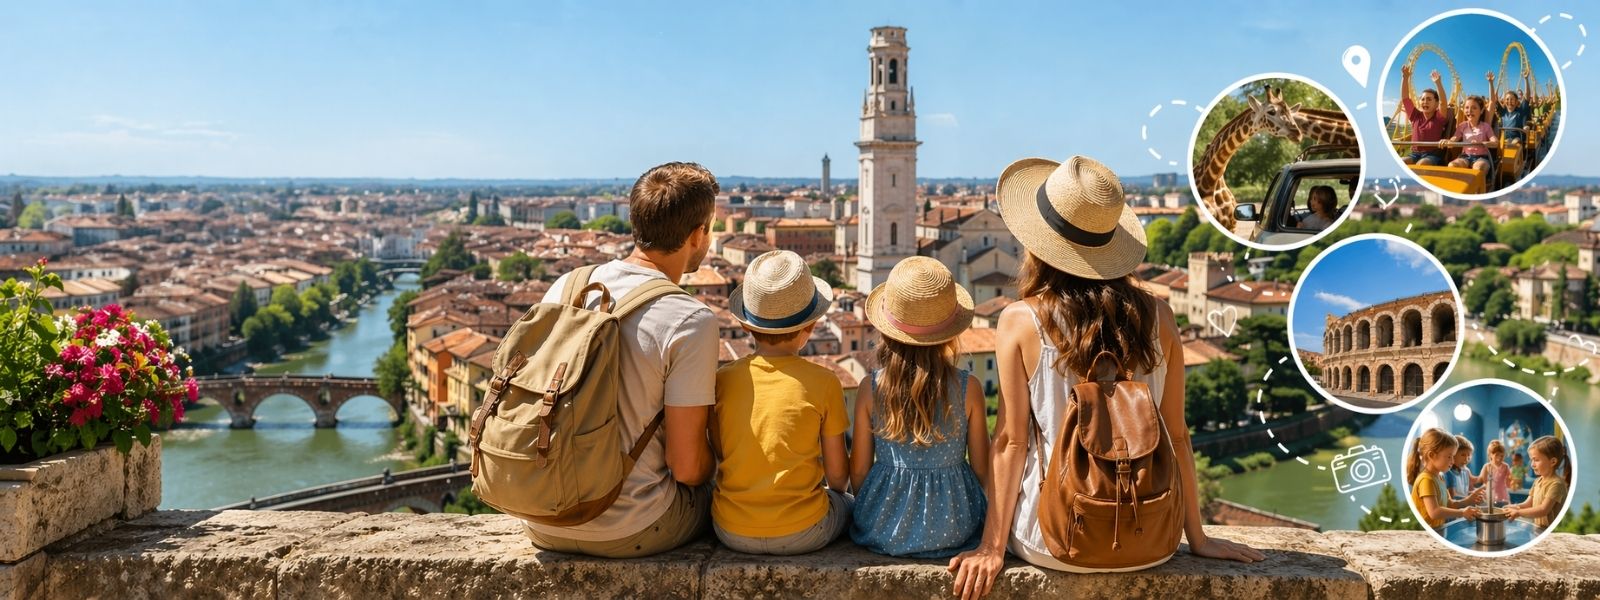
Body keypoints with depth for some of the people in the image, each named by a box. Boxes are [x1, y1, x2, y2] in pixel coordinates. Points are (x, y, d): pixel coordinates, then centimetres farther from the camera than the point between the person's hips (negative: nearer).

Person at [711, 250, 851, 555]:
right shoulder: (823, 382, -11)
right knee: (847, 505, 29)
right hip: (801, 533, -2)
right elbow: (837, 474, -3)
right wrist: (837, 489, 20)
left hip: (732, 533, 2)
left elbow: (720, 457, 6)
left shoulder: (722, 380, -5)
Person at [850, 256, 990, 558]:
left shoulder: (871, 389, -12)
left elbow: (858, 471, -4)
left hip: (883, 530, 0)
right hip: (953, 530, 0)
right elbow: (983, 469, -3)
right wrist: (993, 506, 19)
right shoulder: (968, 389, -12)